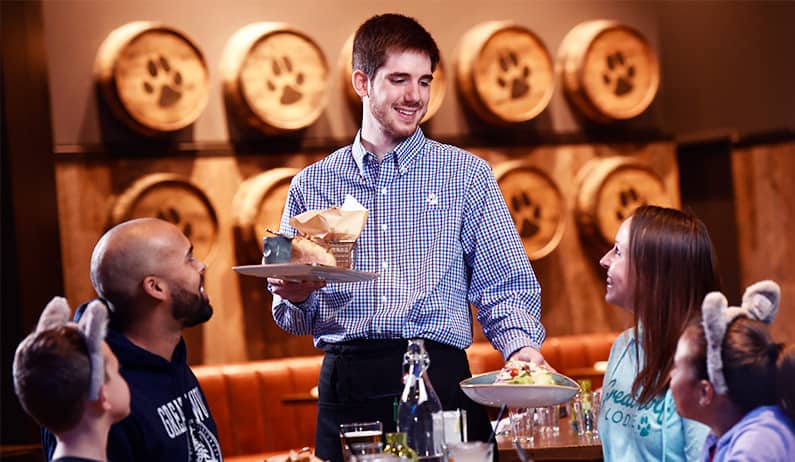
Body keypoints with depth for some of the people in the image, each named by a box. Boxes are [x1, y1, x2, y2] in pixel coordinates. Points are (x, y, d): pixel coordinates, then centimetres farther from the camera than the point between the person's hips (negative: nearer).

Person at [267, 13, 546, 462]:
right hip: (346, 385, 1)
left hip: (440, 378, -1)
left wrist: (522, 344, -15)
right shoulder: (311, 185, 12)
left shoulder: (468, 175, 8)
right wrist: (295, 298, -8)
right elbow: (293, 318, 15)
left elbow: (505, 286, 4)